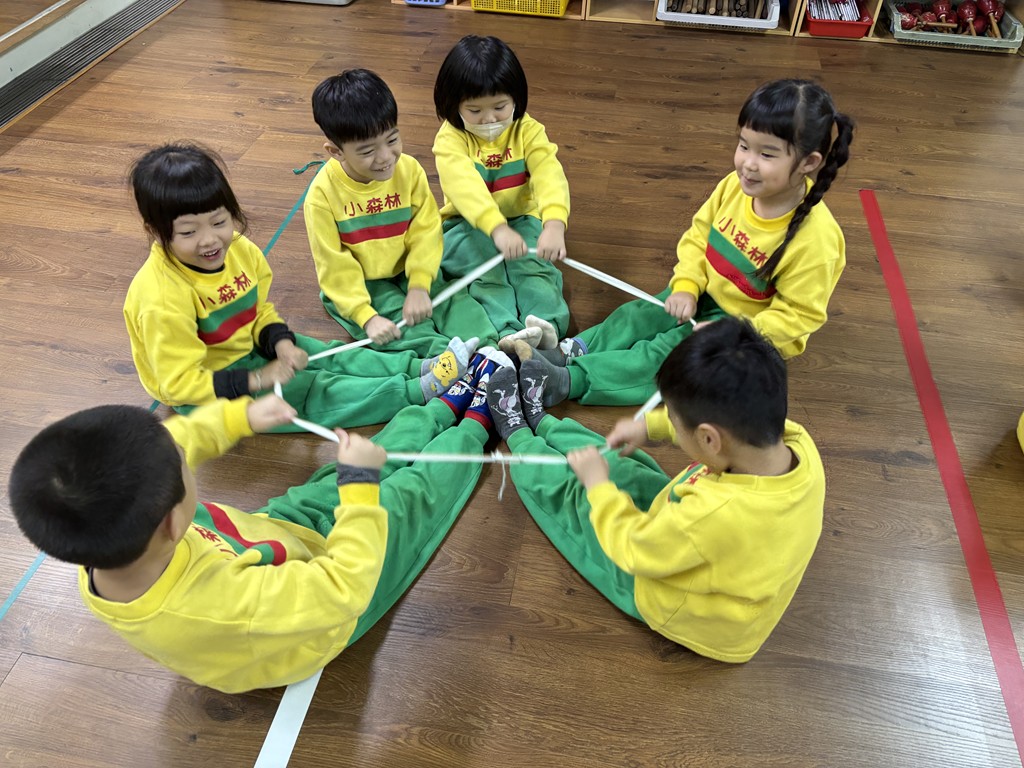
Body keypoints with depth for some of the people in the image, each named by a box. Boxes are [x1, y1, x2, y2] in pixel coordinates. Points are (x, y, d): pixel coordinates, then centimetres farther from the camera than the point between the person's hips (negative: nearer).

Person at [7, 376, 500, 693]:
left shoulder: (102, 550, -27)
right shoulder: (221, 605, -49)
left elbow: (164, 445, -9)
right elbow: (347, 585, -39)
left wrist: (239, 416, -7)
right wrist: (361, 486, -32)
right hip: (333, 575, -6)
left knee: (376, 458, 16)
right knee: (416, 488, 8)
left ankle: (448, 403, 44)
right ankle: (475, 424, 39)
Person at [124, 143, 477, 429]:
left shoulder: (240, 250, -10)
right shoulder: (162, 300, -32)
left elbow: (260, 310, 4)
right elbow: (180, 382, -28)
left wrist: (280, 342, -18)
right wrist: (257, 380, -32)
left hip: (248, 348, 7)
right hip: (206, 391, -7)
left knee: (334, 358, -4)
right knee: (316, 392, -16)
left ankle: (420, 367, -5)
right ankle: (418, 391, -21)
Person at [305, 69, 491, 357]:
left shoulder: (409, 169, -9)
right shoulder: (323, 194, -18)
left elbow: (426, 231, -9)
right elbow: (334, 265, -16)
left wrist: (419, 286, -22)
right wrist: (366, 317, -24)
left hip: (407, 272, 3)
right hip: (357, 285, -3)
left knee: (456, 301, -19)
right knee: (401, 325, -27)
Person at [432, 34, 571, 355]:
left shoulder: (528, 131, -7)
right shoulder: (451, 139, -13)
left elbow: (550, 176, -25)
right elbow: (465, 185, -33)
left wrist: (555, 224, -46)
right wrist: (497, 228, -52)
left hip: (521, 219, 2)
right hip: (467, 225, -2)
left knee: (533, 262, -27)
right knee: (485, 267, -30)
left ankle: (547, 321, -42)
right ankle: (507, 331, -45)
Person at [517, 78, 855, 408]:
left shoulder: (815, 237, -29)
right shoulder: (734, 186, -14)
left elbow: (799, 313, -22)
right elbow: (698, 235, 1)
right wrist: (686, 286, -14)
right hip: (704, 295, 7)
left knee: (668, 354, -19)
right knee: (637, 317, -10)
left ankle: (572, 381, -26)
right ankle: (569, 352, -16)